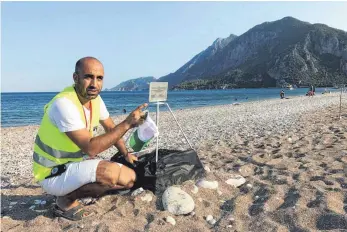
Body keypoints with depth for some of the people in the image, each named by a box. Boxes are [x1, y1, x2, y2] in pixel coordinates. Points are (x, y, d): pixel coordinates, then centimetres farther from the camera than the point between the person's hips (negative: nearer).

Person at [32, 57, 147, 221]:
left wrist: (126, 154, 6)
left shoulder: (95, 99, -3)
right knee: (112, 172, -32)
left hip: (77, 164, 8)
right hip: (53, 174, -8)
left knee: (129, 178, 2)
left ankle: (71, 192, 12)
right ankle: (66, 199, -4)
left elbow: (111, 128, 13)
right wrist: (127, 124, -33)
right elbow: (91, 148, -32)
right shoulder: (64, 104, -28)